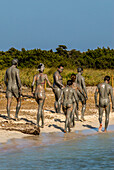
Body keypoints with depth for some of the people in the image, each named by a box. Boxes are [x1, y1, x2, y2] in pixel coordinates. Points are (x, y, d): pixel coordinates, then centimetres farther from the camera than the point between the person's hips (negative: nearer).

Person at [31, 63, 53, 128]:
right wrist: (52, 87, 16)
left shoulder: (36, 76, 5)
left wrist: (32, 91, 9)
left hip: (36, 93, 4)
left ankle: (43, 123, 24)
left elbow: (32, 84, -6)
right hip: (42, 93, -4)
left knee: (41, 107, 21)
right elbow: (49, 84, -6)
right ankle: (37, 123, -15)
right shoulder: (45, 75, -3)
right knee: (40, 108, -4)